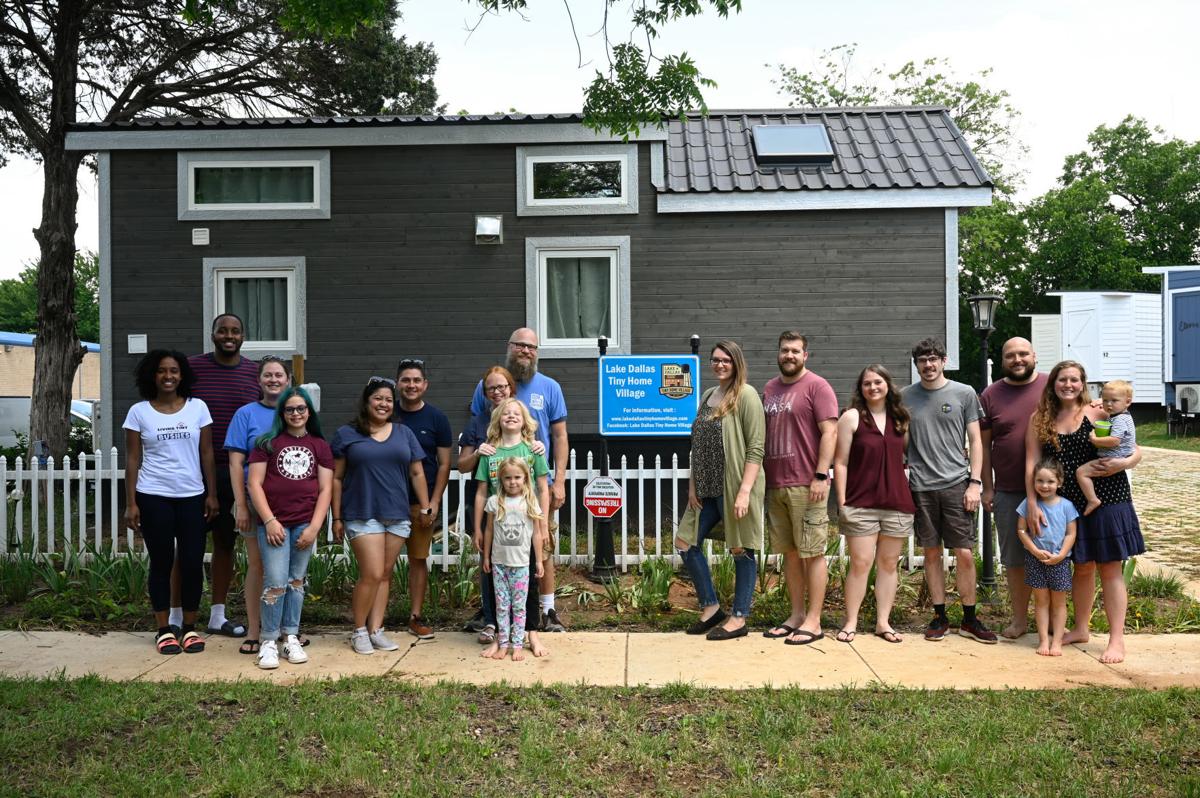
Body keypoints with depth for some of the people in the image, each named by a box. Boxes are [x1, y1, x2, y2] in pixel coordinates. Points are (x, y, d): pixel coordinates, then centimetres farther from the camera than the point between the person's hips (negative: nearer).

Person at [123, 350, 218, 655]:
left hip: (192, 497, 1)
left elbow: (207, 454, 5)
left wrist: (211, 494, 2)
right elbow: (133, 460, 1)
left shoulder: (197, 408, 2)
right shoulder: (139, 412, 0)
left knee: (192, 563, 2)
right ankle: (164, 630, 17)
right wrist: (130, 503, -3)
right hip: (153, 498, -1)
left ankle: (189, 627, 16)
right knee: (161, 563, 6)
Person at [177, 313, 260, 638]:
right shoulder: (192, 367, -3)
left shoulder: (254, 372, 5)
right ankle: (175, 616, 15)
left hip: (237, 472, 3)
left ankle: (217, 616, 22)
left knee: (226, 542, 11)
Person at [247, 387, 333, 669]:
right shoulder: (267, 442, 3)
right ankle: (268, 641, 6)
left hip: (306, 524, 2)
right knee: (276, 583, -6)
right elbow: (254, 483, -2)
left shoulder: (320, 445, 9)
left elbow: (325, 488, 5)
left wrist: (314, 527, -4)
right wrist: (269, 521, -10)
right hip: (274, 523, -2)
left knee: (296, 581, 9)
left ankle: (291, 638, 18)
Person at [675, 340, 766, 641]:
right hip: (707, 489, 8)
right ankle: (711, 608, 20)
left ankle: (739, 618, 15)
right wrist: (693, 484, 10)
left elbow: (756, 448, -14)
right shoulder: (708, 396, 13)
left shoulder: (746, 395, -9)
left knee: (741, 550, 3)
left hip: (734, 488, -8)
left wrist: (745, 491, -20)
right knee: (686, 543, 8)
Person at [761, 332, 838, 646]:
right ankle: (797, 615, 22)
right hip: (775, 485, 7)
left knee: (812, 553, 0)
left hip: (806, 486, -7)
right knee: (789, 552, 12)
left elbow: (829, 432, -10)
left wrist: (821, 475, -16)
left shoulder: (817, 386, -5)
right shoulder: (770, 389, 16)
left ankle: (813, 622, 6)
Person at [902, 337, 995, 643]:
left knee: (964, 554, -1)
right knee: (932, 553, 7)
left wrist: (974, 482, -3)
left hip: (956, 485, -1)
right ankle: (940, 616, 18)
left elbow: (975, 442, 4)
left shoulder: (964, 394, 3)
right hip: (921, 486, 1)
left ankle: (969, 619, 13)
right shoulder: (906, 397, 7)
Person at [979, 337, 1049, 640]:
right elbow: (982, 444, 4)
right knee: (1014, 558, 8)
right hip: (1008, 492, 1)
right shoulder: (991, 395, 3)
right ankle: (1020, 618, 22)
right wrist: (987, 487, 1)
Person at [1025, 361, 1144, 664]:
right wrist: (1032, 504, -7)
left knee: (1109, 567, 1)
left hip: (1106, 499, -3)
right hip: (1068, 503, 3)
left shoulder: (1098, 413, -4)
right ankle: (1080, 629, 31)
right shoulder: (1040, 419, 3)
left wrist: (1125, 462, -21)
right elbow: (1032, 463, -1)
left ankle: (1117, 639, 9)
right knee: (1082, 566, 16)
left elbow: (1135, 450, 0)